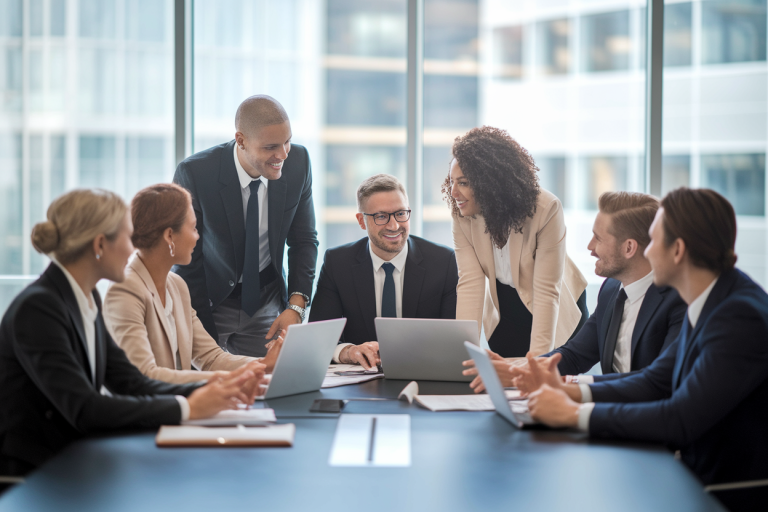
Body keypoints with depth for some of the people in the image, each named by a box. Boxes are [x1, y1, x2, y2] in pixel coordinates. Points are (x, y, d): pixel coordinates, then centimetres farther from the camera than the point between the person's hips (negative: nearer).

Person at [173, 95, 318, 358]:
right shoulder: (194, 174, -23)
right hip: (209, 300, -3)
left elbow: (304, 240, -1)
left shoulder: (298, 161, -12)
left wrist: (296, 306, -13)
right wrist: (202, 334, -16)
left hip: (266, 303, 3)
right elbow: (185, 259, -15)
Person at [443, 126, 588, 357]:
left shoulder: (546, 209, -31)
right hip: (503, 315, 3)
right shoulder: (462, 216, -19)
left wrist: (537, 359, -38)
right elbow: (470, 284, -24)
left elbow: (546, 291, -32)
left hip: (557, 313, -3)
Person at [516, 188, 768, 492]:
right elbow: (656, 382, 12)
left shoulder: (741, 317, -23)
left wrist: (574, 413, -21)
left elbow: (680, 420, -27)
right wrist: (568, 392, 0)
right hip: (699, 475, 8)